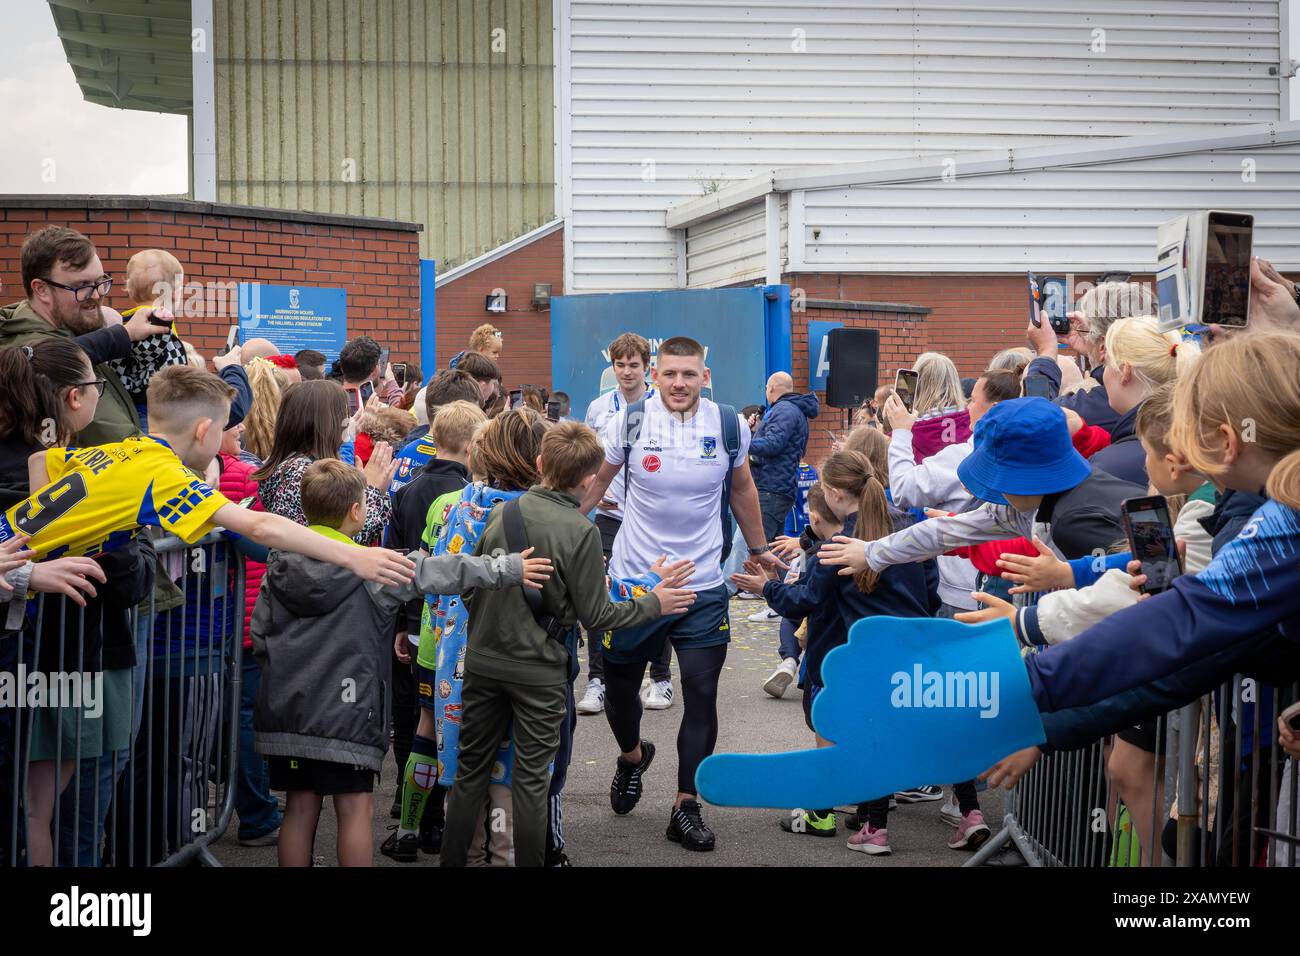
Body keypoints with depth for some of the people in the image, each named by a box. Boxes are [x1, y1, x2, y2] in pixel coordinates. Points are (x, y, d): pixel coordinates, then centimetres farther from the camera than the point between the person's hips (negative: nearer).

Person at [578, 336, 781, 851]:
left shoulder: (729, 426, -3)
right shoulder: (628, 422, -7)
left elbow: (742, 490, 14)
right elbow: (594, 485, 4)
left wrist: (758, 547, 21)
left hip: (703, 587, 0)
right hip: (633, 579, 0)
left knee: (701, 695, -3)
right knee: (619, 683, 13)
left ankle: (686, 808, 8)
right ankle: (632, 755, 46)